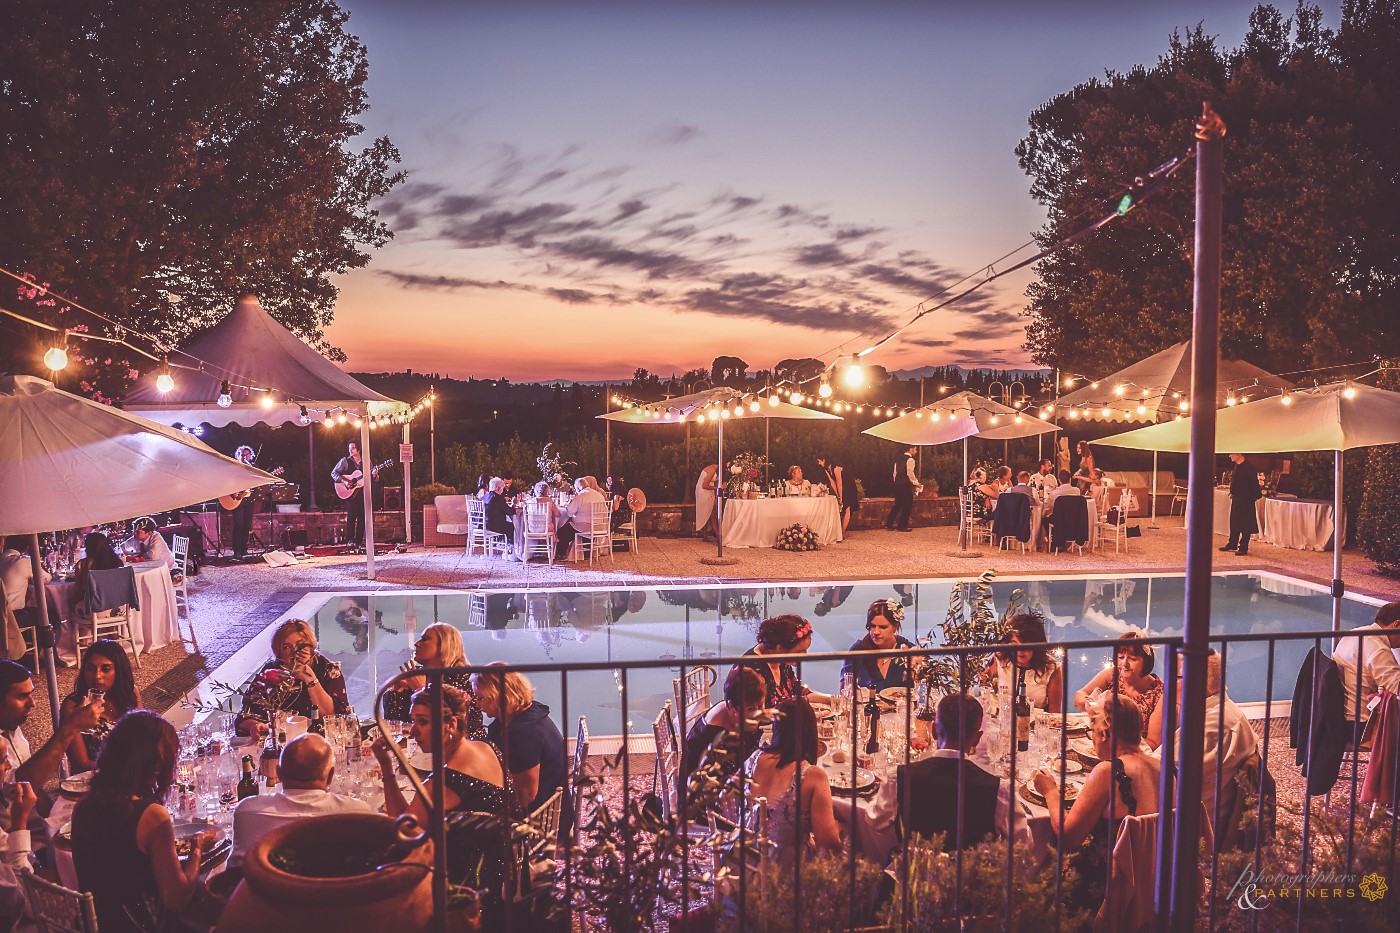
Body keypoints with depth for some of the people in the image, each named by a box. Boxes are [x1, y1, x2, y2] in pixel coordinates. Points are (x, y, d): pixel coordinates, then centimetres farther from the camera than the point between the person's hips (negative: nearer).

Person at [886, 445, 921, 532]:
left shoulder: (898, 459, 15)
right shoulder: (910, 459, -10)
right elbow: (910, 474, -16)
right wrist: (916, 483, -7)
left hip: (898, 483, 8)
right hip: (906, 484, -8)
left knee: (897, 504, 14)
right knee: (907, 505, 1)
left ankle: (889, 524, 11)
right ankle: (902, 526, 3)